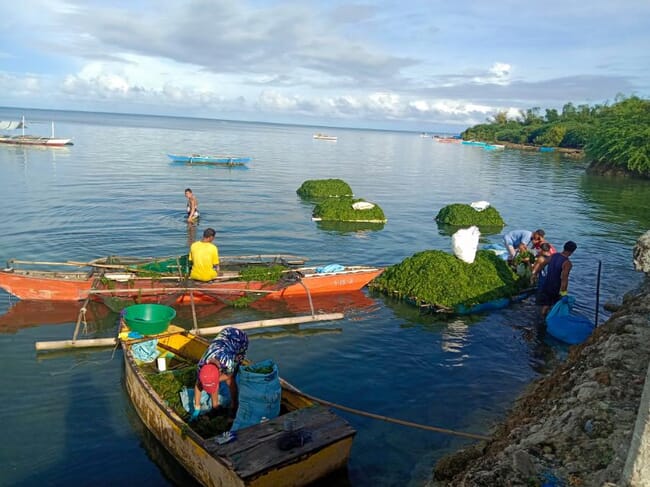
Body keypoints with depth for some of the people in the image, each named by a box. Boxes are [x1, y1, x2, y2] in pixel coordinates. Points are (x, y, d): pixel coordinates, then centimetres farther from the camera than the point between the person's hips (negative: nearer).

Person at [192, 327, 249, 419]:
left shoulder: (228, 363, -40)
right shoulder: (202, 363, -25)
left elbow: (228, 376, -14)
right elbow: (198, 385, -8)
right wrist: (197, 408, -3)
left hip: (240, 339, -4)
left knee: (230, 379, -11)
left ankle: (234, 407, 12)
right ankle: (215, 405, 19)